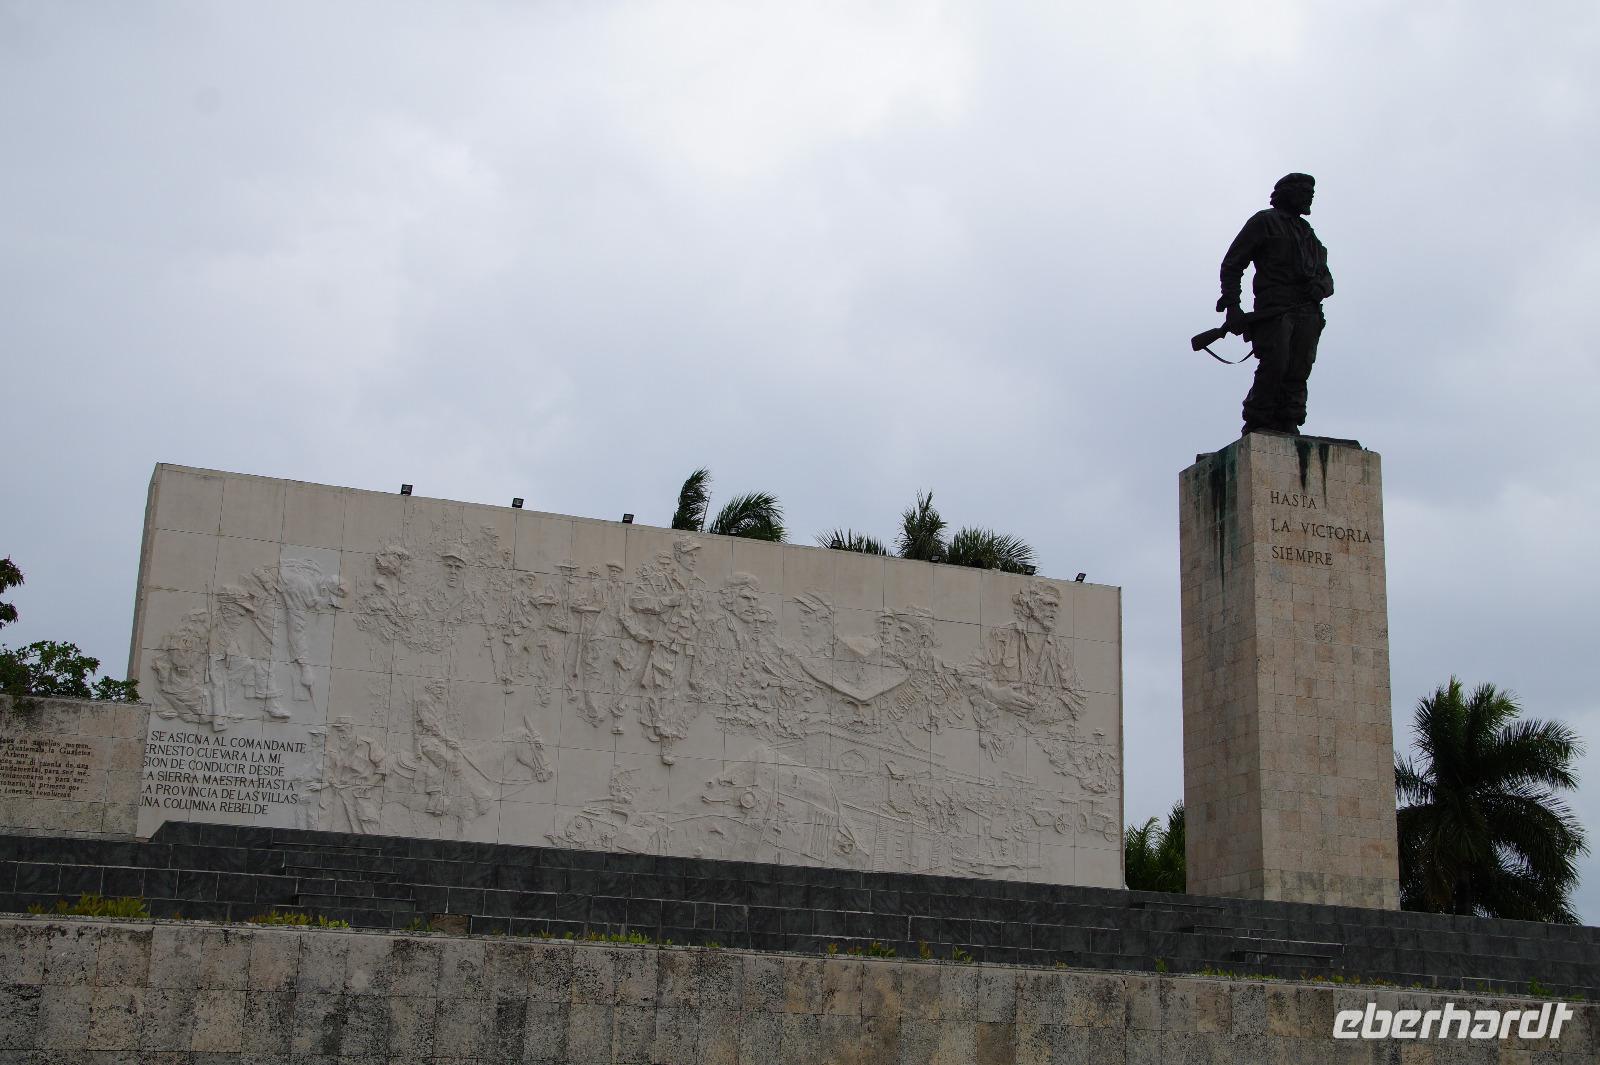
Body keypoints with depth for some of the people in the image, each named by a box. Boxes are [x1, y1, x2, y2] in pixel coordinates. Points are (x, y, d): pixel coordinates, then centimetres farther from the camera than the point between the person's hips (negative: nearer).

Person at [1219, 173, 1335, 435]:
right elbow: (1232, 264, 4)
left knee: (1298, 372, -5)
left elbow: (1326, 275, 27)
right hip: (1275, 306, -6)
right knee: (1274, 366, -17)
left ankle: (1288, 425, -6)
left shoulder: (1307, 232, 30)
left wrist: (1320, 287, 1)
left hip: (1307, 312, 6)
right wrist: (1232, 305, -8)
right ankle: (1257, 424, -11)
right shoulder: (1264, 222, 11)